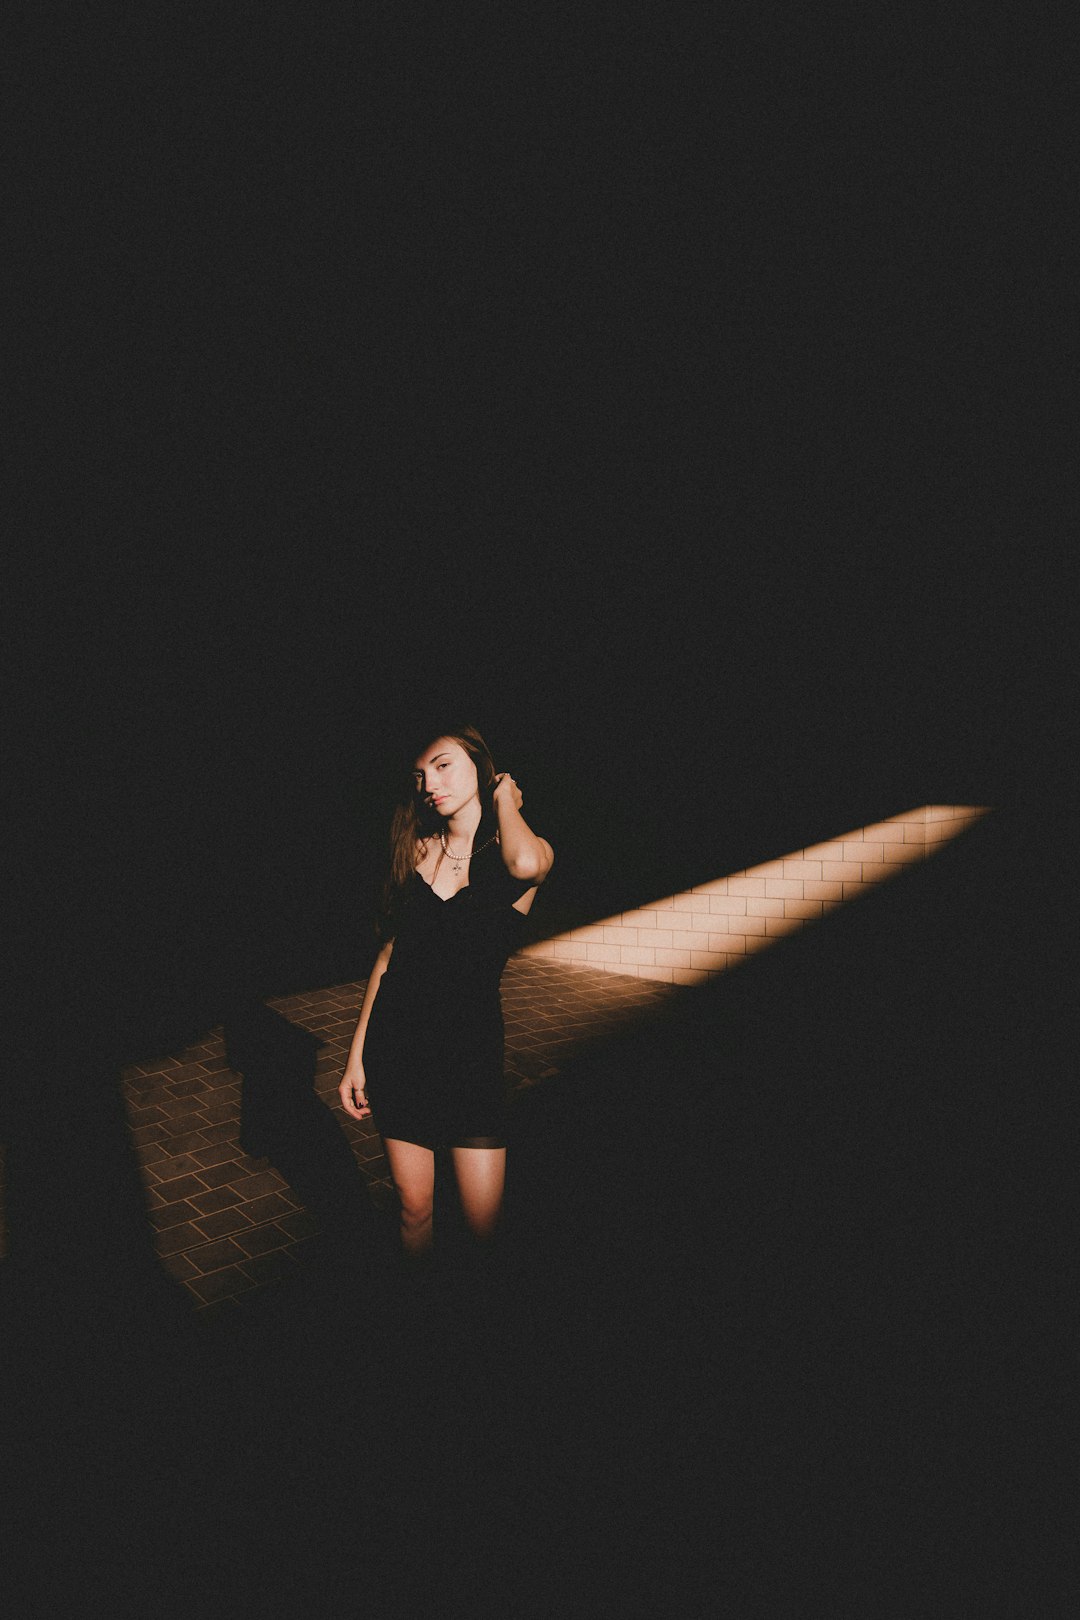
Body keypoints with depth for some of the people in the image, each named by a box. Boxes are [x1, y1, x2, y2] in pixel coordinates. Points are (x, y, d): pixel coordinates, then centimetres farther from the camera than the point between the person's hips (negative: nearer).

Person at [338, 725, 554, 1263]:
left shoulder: (526, 849, -3)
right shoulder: (418, 849, 7)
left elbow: (526, 864, -30)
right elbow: (389, 952, 10)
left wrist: (504, 797, -10)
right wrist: (356, 1055, 7)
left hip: (471, 1048, -3)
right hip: (397, 1042, 3)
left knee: (484, 1225, 0)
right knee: (414, 1207, 10)